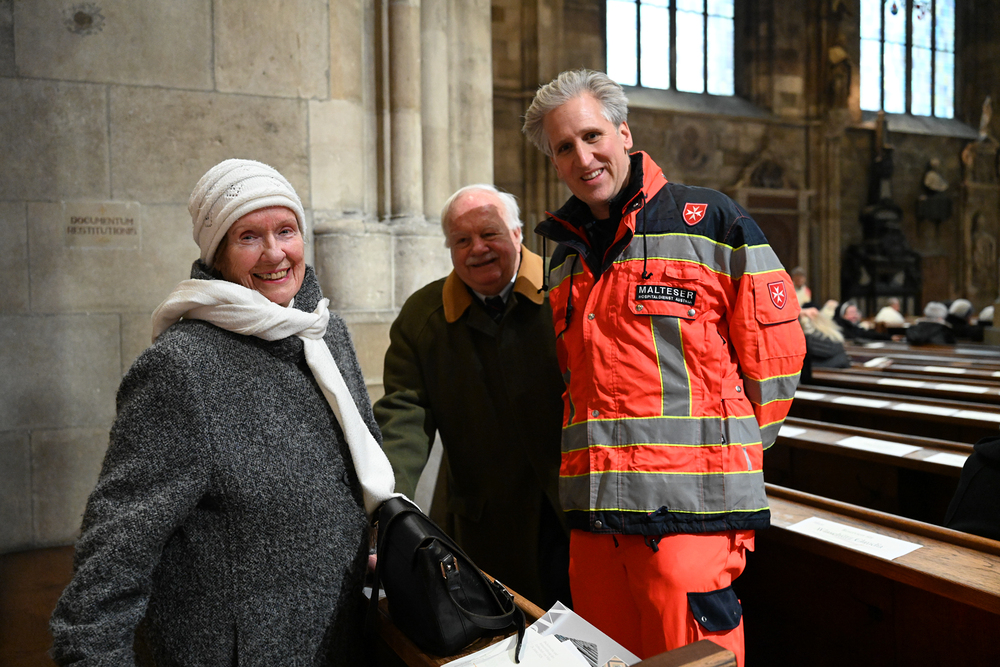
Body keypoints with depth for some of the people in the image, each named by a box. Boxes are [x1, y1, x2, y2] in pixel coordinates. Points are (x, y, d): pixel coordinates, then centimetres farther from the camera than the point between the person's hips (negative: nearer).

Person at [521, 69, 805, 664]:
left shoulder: (709, 220, -4)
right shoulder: (567, 257, 15)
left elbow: (775, 348, -2)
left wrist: (730, 450, 4)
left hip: (690, 507, -6)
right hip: (593, 514, 6)